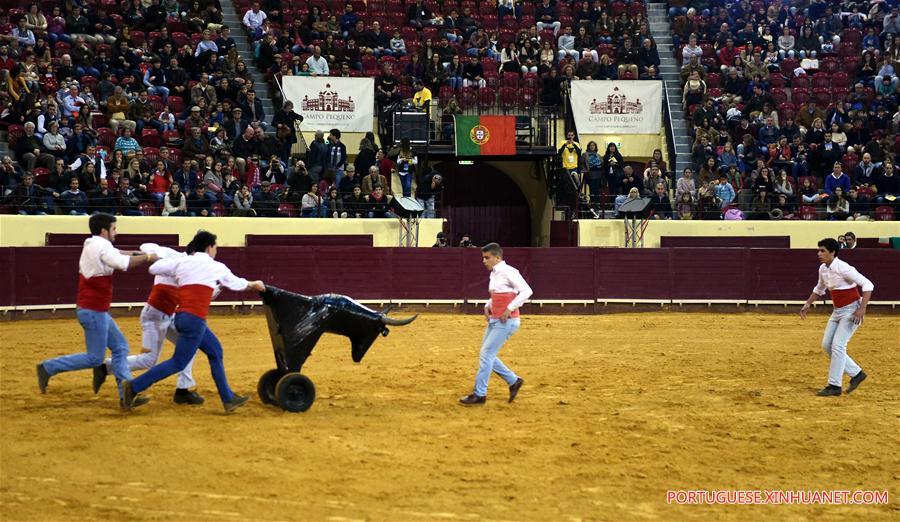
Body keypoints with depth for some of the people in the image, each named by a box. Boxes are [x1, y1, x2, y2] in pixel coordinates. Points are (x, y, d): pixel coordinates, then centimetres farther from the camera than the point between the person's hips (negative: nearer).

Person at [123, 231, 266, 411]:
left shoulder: (182, 262, 13)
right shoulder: (215, 267, 4)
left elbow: (154, 268, 12)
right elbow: (236, 283, 21)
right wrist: (254, 285, 42)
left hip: (181, 316, 8)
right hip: (195, 319, -8)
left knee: (215, 351, 18)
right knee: (179, 363, -4)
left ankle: (228, 399, 22)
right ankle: (134, 387, -8)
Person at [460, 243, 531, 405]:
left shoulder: (508, 272, -14)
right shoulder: (494, 273, 13)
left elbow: (526, 291, -21)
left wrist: (509, 309, -22)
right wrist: (488, 306, 8)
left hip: (506, 321, -10)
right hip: (494, 319, 10)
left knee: (486, 354, -9)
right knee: (487, 355, 12)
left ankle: (479, 394, -2)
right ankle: (513, 381, 22)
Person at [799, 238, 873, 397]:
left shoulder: (843, 269, -23)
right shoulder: (823, 269, 3)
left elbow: (868, 285, -25)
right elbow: (819, 289, 24)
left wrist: (862, 309, -31)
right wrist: (808, 304, 15)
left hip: (851, 311, -9)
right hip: (837, 311, 9)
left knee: (838, 345, -13)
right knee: (827, 345, 8)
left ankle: (834, 386, -5)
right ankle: (856, 374, 19)